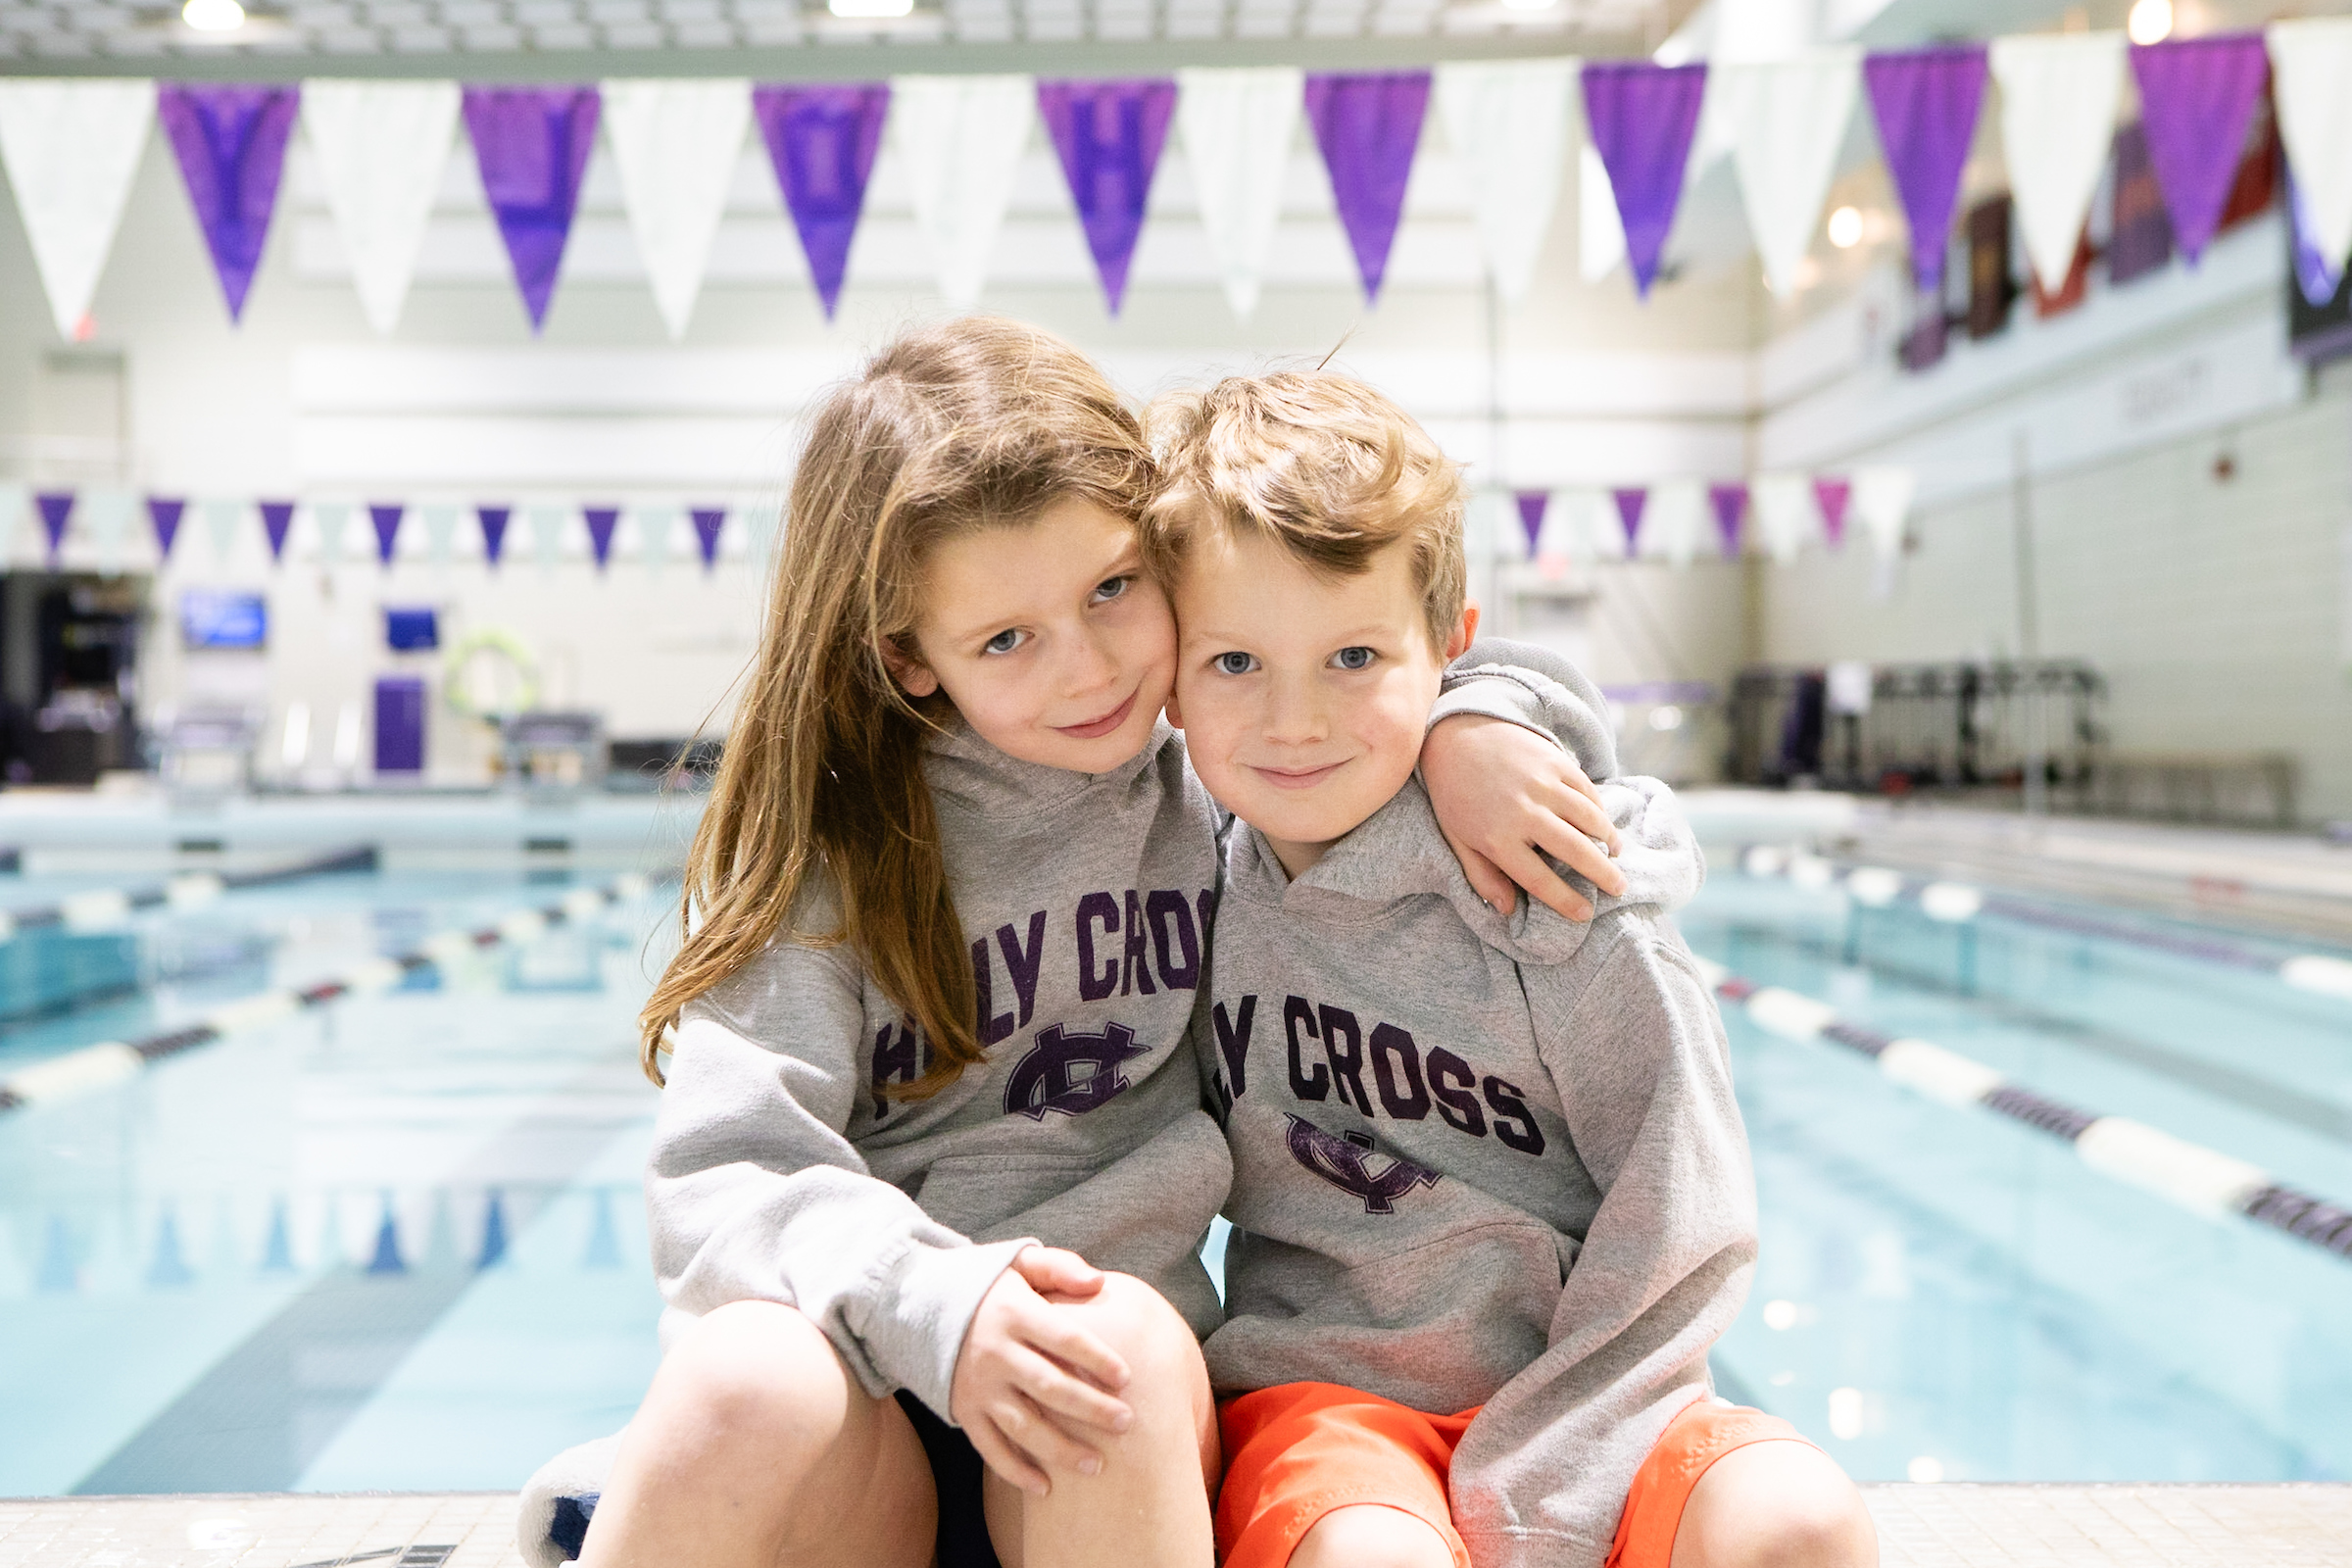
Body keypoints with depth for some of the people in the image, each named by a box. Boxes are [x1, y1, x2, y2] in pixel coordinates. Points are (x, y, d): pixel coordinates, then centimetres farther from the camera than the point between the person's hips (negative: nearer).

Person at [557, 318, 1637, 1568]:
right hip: (859, 1412, -2)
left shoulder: (1229, 786, 5)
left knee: (1123, 1342, -33)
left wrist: (1462, 722, -4)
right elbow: (728, 1173, -11)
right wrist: (934, 1301, -28)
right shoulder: (826, 839, -4)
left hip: (1104, 1430, 2)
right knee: (747, 1377, -35)